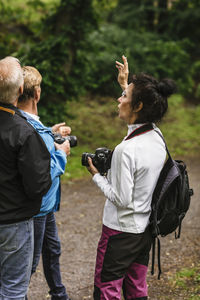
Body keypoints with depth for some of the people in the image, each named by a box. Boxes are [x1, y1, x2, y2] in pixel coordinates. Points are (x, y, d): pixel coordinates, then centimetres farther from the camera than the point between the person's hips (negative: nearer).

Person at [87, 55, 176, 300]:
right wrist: (125, 84, 26)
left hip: (121, 232, -8)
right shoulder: (157, 137, -2)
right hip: (145, 229, 8)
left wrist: (96, 175, -9)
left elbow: (121, 199, -22)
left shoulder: (126, 150, -26)